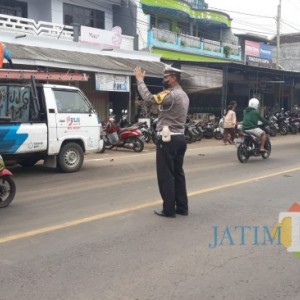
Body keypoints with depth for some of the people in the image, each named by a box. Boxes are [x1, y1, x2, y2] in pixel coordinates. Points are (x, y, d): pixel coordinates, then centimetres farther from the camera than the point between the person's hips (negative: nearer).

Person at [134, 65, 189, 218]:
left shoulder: (171, 94, -16)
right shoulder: (183, 95, 16)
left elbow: (149, 98, -24)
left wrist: (139, 79, -13)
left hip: (167, 138, -10)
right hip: (180, 137, 10)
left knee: (166, 175, -2)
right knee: (178, 173, 13)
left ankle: (169, 209, 3)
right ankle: (182, 207, 18)